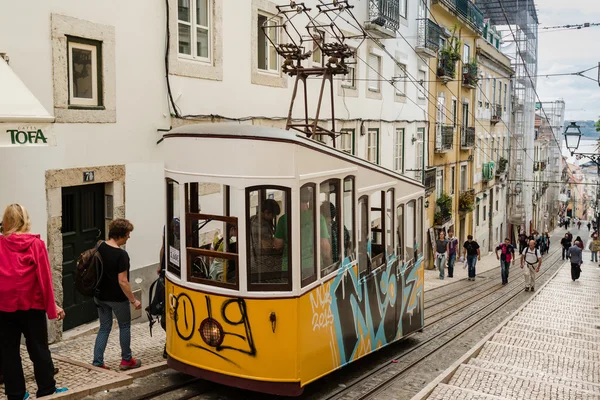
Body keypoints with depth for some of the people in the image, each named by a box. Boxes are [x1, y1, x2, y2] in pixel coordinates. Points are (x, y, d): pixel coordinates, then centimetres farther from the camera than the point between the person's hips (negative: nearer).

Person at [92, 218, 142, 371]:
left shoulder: (100, 248, -1)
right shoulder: (121, 255, -23)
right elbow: (122, 281, -24)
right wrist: (134, 300, -16)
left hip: (100, 296, 6)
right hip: (117, 298, -6)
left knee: (104, 327, 16)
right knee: (125, 326, 14)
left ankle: (97, 362, 12)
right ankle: (126, 360, 26)